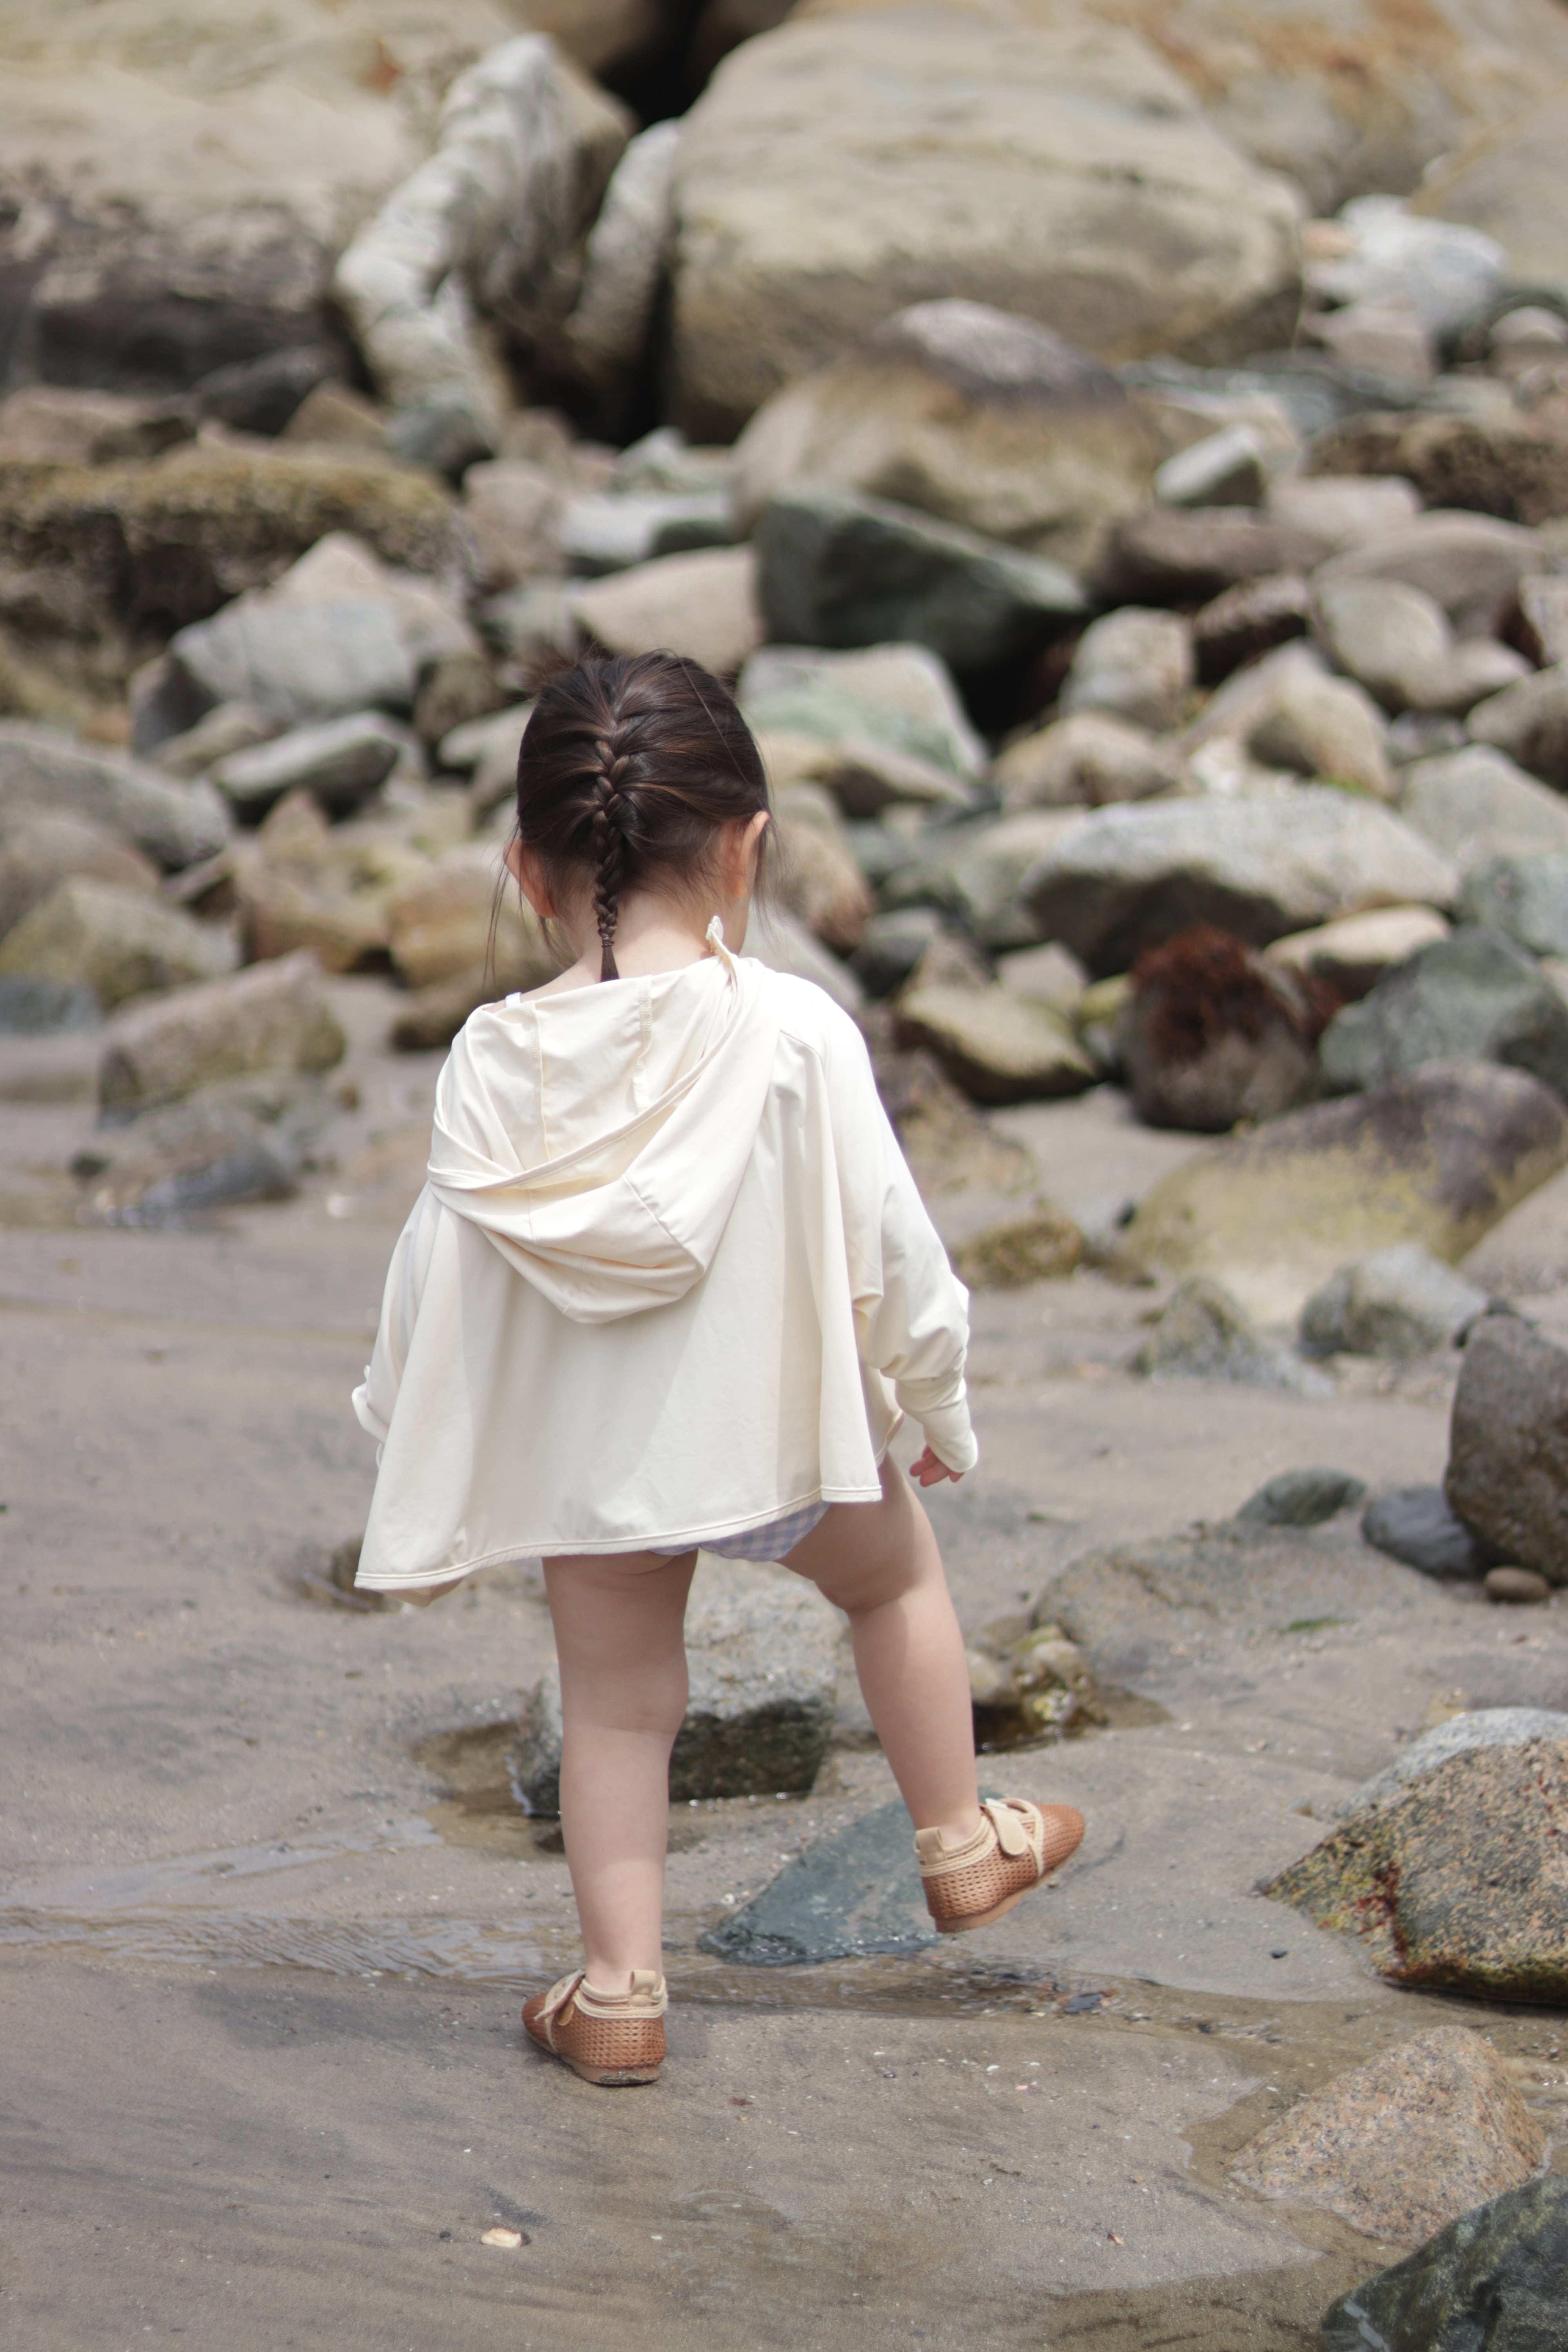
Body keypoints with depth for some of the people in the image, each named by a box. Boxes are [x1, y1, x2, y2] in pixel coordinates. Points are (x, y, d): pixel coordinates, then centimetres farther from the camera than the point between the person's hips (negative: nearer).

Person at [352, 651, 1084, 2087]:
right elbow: (888, 1243, -11)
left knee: (615, 1702, 14)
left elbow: (436, 1281, -2)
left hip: (581, 1455, 1)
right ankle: (962, 1849, 39)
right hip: (777, 1421, -1)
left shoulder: (495, 1064, -9)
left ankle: (618, 1992, 15)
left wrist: (400, 1450, 15)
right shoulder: (795, 1037, -17)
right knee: (895, 1572, 26)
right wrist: (939, 1400, 6)